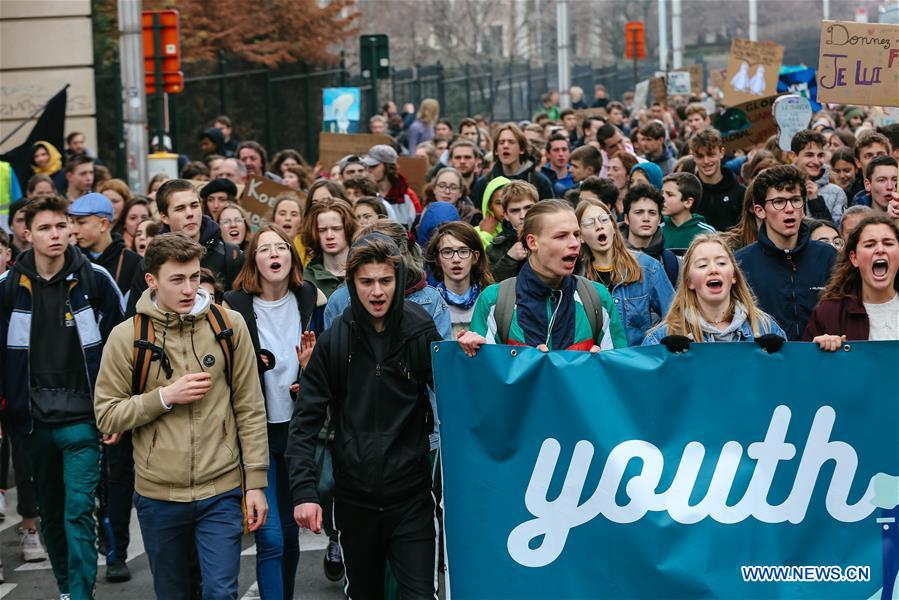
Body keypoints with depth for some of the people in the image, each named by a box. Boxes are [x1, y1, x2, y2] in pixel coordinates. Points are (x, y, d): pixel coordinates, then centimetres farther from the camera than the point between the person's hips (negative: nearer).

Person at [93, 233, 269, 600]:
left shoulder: (229, 325, -2)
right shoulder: (127, 336, -4)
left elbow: (250, 408, 1)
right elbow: (107, 416, -2)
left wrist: (256, 480, -1)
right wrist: (165, 397, -15)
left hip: (221, 492, -1)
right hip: (158, 496, 1)